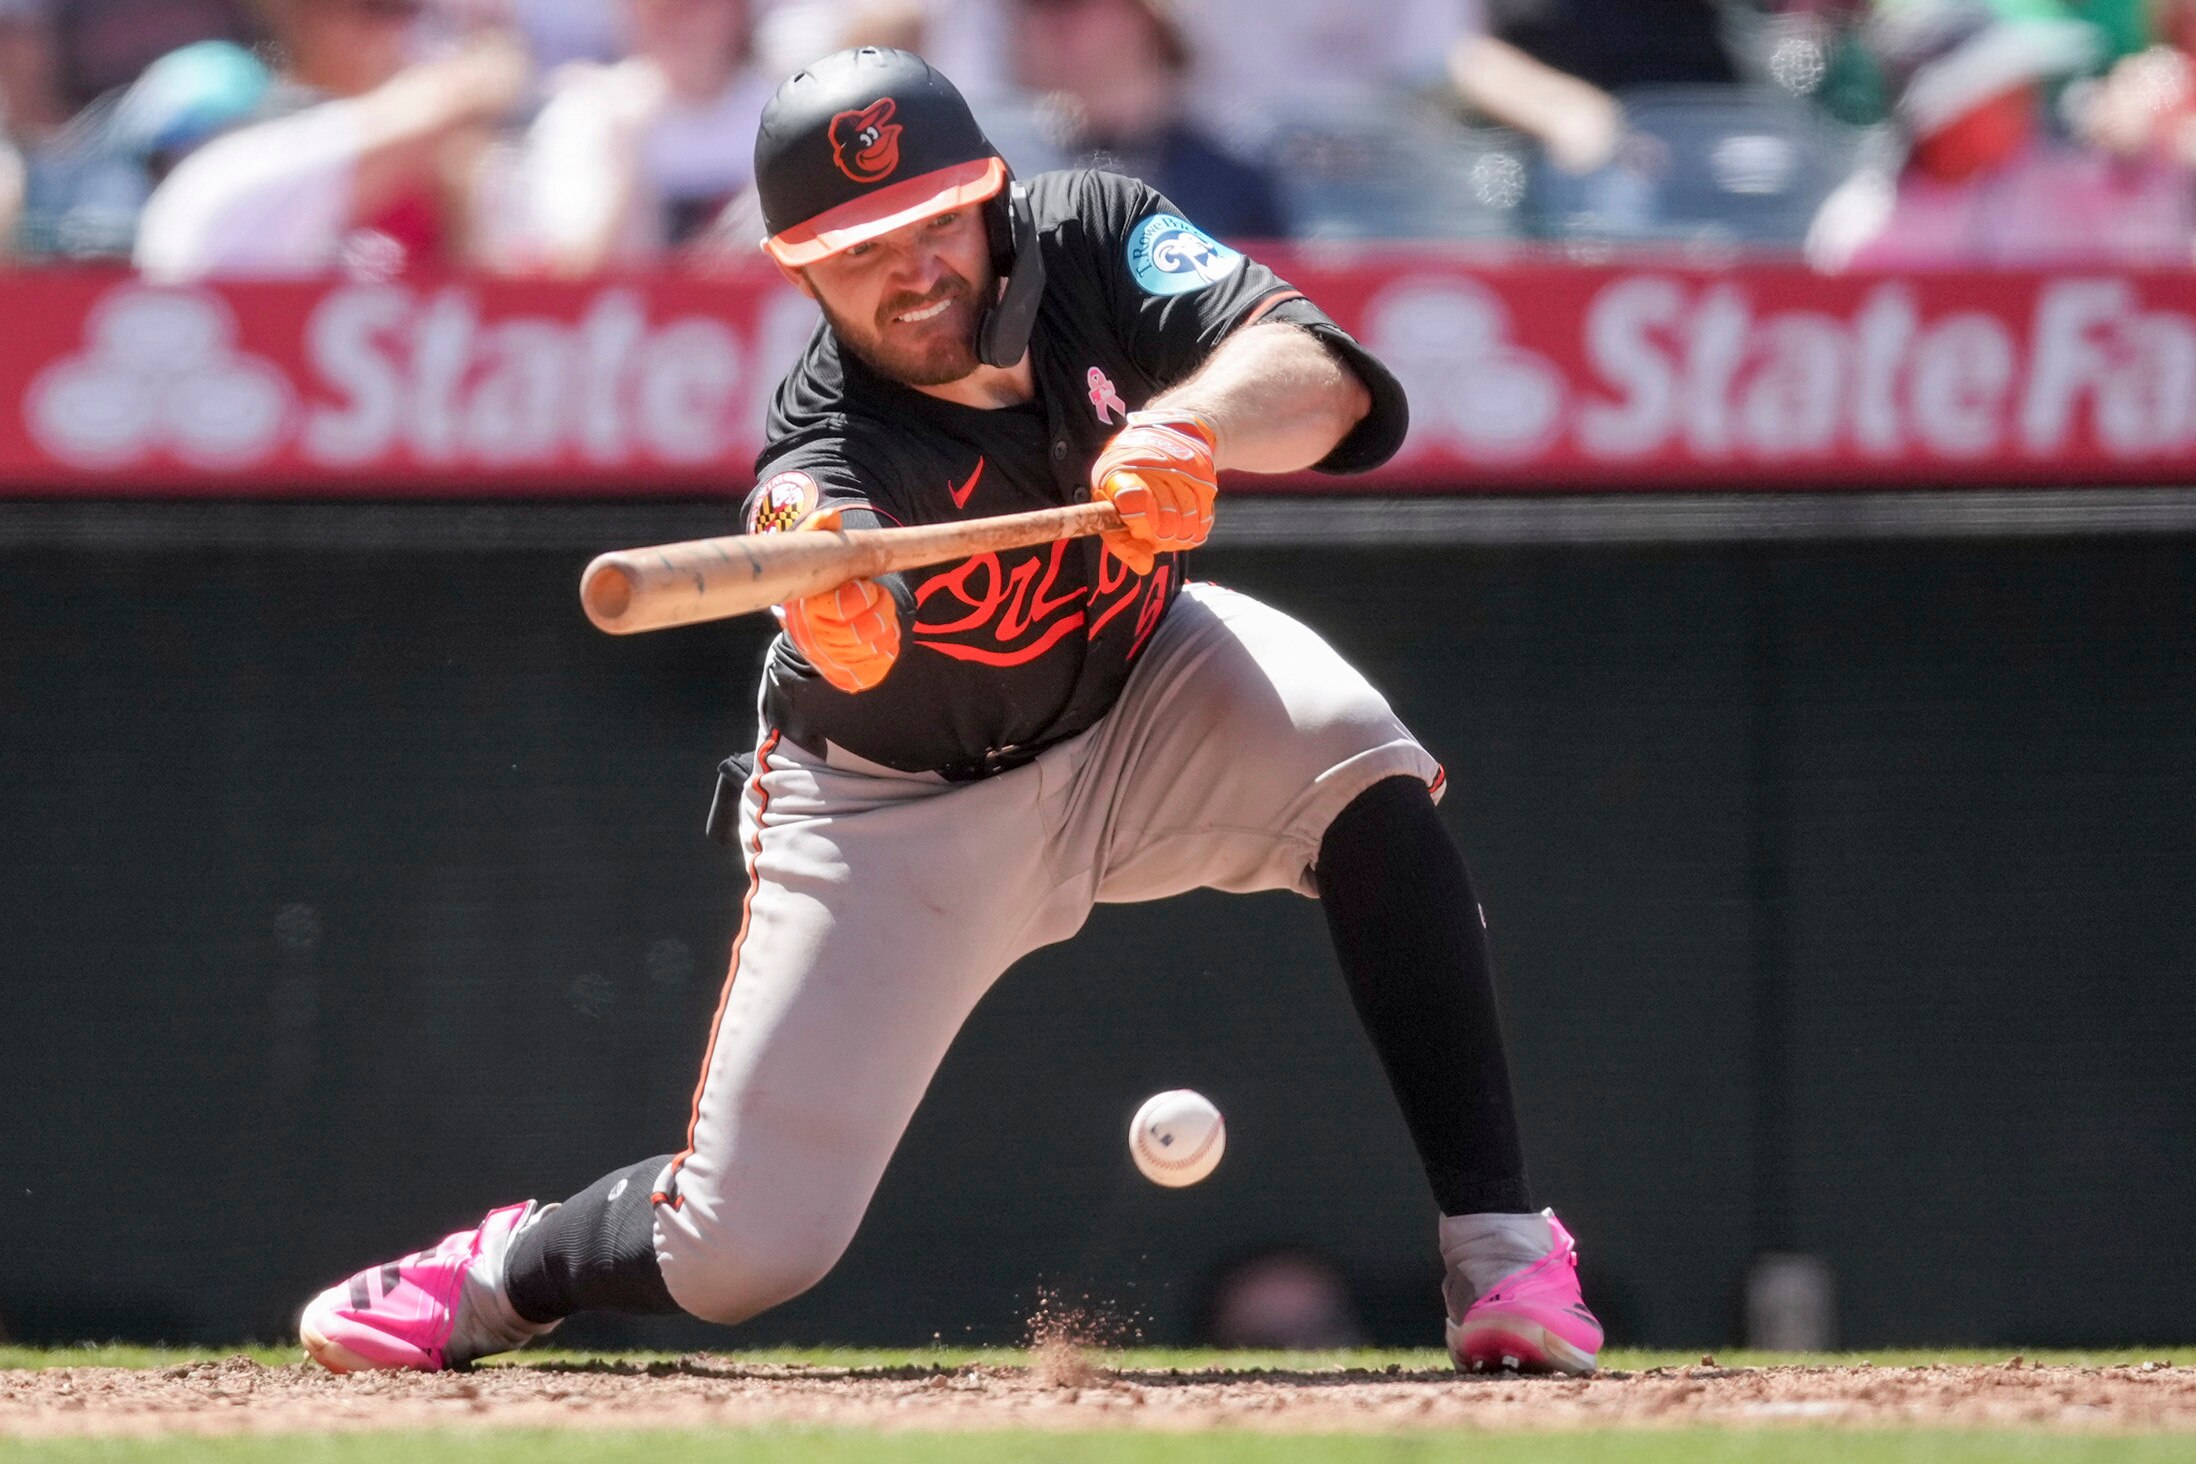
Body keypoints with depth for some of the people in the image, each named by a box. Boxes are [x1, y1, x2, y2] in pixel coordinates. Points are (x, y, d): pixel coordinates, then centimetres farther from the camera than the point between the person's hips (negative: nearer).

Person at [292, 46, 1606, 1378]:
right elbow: (854, 638, -54)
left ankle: (1499, 1248, -24)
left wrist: (1184, 425, -57)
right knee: (740, 1255, -6)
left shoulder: (1095, 234, -22)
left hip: (1141, 695, 3)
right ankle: (506, 1271, 30)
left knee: (1363, 770, -31)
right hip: (898, 804, -3)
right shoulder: (830, 454, -31)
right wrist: (839, 616, -79)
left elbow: (1319, 375, -35)